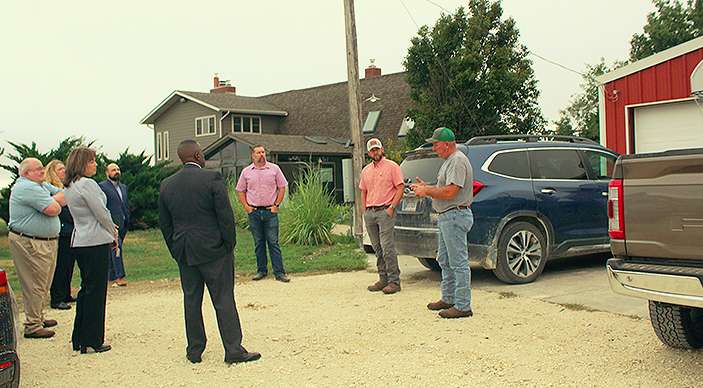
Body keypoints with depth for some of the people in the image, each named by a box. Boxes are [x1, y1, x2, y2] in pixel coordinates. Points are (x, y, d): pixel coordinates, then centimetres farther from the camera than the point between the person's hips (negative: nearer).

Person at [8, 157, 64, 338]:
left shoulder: (42, 185, 15)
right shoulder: (26, 187, -17)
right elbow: (53, 209, -22)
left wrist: (53, 200, -9)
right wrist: (56, 203, 0)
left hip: (46, 242, 10)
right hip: (29, 243, -10)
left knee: (43, 285, 18)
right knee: (35, 286, -4)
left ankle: (38, 318, 30)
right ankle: (32, 327, 3)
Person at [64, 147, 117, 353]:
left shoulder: (69, 187, 13)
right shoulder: (87, 184, -16)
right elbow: (101, 213, -14)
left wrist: (109, 227, 12)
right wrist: (114, 235, 0)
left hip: (79, 242, 9)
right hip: (96, 242, -9)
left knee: (86, 289, 17)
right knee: (96, 291, -1)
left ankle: (79, 339, 24)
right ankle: (92, 342, 6)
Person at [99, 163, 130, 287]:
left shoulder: (123, 187, 20)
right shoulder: (102, 186, -3)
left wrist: (127, 223, 17)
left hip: (122, 224, 7)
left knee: (114, 249, 11)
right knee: (116, 248, -15)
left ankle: (111, 277, 17)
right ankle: (119, 276, -14)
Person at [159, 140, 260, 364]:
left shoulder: (166, 185, 5)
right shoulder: (212, 178, -12)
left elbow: (164, 224, 10)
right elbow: (226, 216, -13)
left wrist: (176, 251, 17)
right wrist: (230, 245, -2)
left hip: (184, 253, 5)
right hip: (214, 250, -5)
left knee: (191, 300, 13)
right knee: (224, 300, 1)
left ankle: (194, 350, 20)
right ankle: (233, 350, 4)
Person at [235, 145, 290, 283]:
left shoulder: (274, 169, 2)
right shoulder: (246, 171, 5)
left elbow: (282, 187, 4)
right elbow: (240, 191, 12)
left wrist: (276, 205, -3)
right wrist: (246, 206, 0)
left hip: (270, 211, -2)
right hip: (253, 212, 2)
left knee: (273, 242, -2)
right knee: (258, 243, 9)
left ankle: (279, 272, 1)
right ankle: (261, 270, 19)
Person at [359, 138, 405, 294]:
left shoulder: (392, 166, -1)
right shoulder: (366, 170, 17)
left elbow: (400, 188, -6)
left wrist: (391, 207, -14)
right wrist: (364, 211, 12)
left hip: (385, 211, -7)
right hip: (369, 213, 7)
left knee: (387, 248, -10)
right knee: (377, 249, 10)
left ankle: (394, 281, -5)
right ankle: (383, 279, 18)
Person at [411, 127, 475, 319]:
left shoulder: (458, 161, -16)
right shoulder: (449, 161, 18)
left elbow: (449, 192, -23)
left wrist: (427, 191, -12)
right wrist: (426, 187, 9)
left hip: (456, 216, -11)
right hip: (446, 217, 11)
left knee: (459, 263, -7)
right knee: (445, 261, 18)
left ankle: (463, 306, -3)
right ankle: (448, 299, 28)